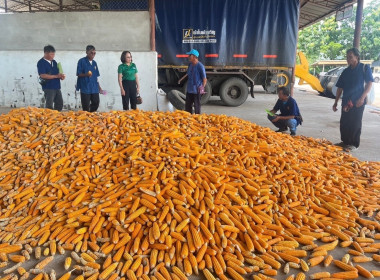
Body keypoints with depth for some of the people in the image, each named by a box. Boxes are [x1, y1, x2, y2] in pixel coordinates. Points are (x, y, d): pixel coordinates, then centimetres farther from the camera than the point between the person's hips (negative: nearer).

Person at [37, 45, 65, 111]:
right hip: (48, 87, -7)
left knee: (59, 103, 10)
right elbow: (43, 75, -18)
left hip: (57, 87, 7)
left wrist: (61, 76, -2)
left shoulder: (54, 62, 14)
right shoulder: (41, 63, -9)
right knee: (49, 106, -3)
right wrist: (56, 76, -20)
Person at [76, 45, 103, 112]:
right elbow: (78, 74, -6)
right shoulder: (81, 61, -3)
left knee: (96, 103, 3)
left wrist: (99, 87, 16)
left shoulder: (94, 63, 14)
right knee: (86, 107, -2)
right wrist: (86, 74, -26)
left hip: (94, 88, 5)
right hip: (85, 88, -5)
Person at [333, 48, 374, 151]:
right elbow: (340, 88, 13)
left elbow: (369, 83, -6)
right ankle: (345, 141, 22)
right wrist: (336, 102, 11)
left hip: (358, 101, -5)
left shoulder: (364, 68, -1)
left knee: (355, 123, 0)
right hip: (346, 101, 5)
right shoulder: (346, 71, 12)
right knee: (344, 122, 8)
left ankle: (354, 144, 9)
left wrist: (362, 98, -18)